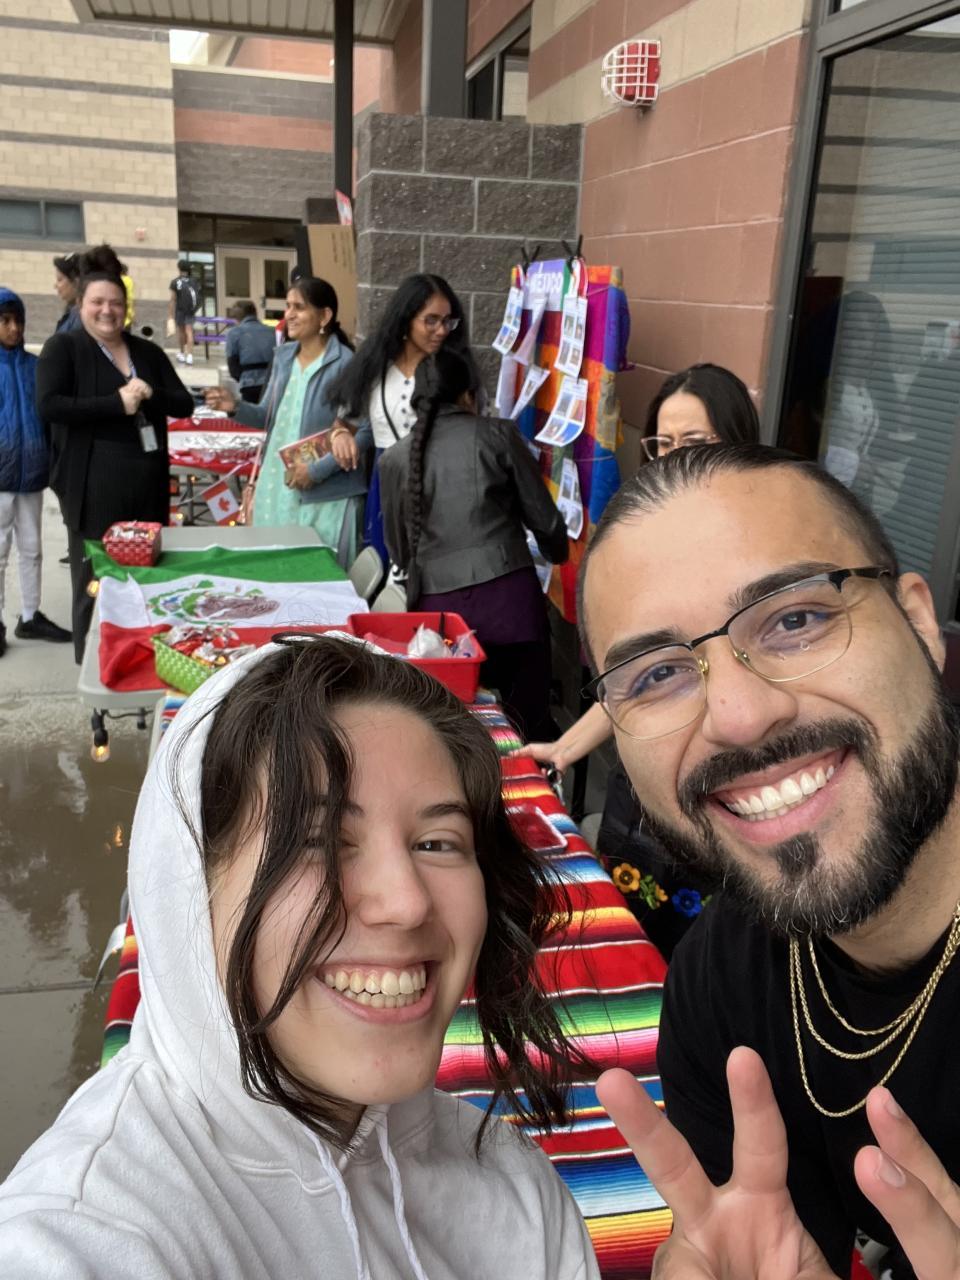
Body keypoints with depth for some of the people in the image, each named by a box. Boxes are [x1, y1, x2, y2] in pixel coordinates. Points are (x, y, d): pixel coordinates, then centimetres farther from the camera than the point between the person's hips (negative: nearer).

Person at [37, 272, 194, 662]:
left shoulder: (148, 351, 14)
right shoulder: (62, 348, 0)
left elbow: (184, 404, 11)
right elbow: (48, 405, -13)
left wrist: (151, 394, -9)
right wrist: (117, 403, -17)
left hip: (149, 480, 5)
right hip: (93, 485, -5)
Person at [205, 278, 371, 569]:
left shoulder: (346, 365, -13)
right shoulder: (283, 356, 9)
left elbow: (365, 432, -15)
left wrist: (317, 470, -18)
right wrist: (235, 407, -3)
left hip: (327, 497, -7)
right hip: (276, 485, 7)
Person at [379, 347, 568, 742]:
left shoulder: (394, 458, 10)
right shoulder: (498, 434, 4)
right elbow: (543, 517, 8)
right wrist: (559, 555, 30)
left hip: (437, 604, 2)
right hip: (506, 595, -2)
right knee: (525, 724, 10)